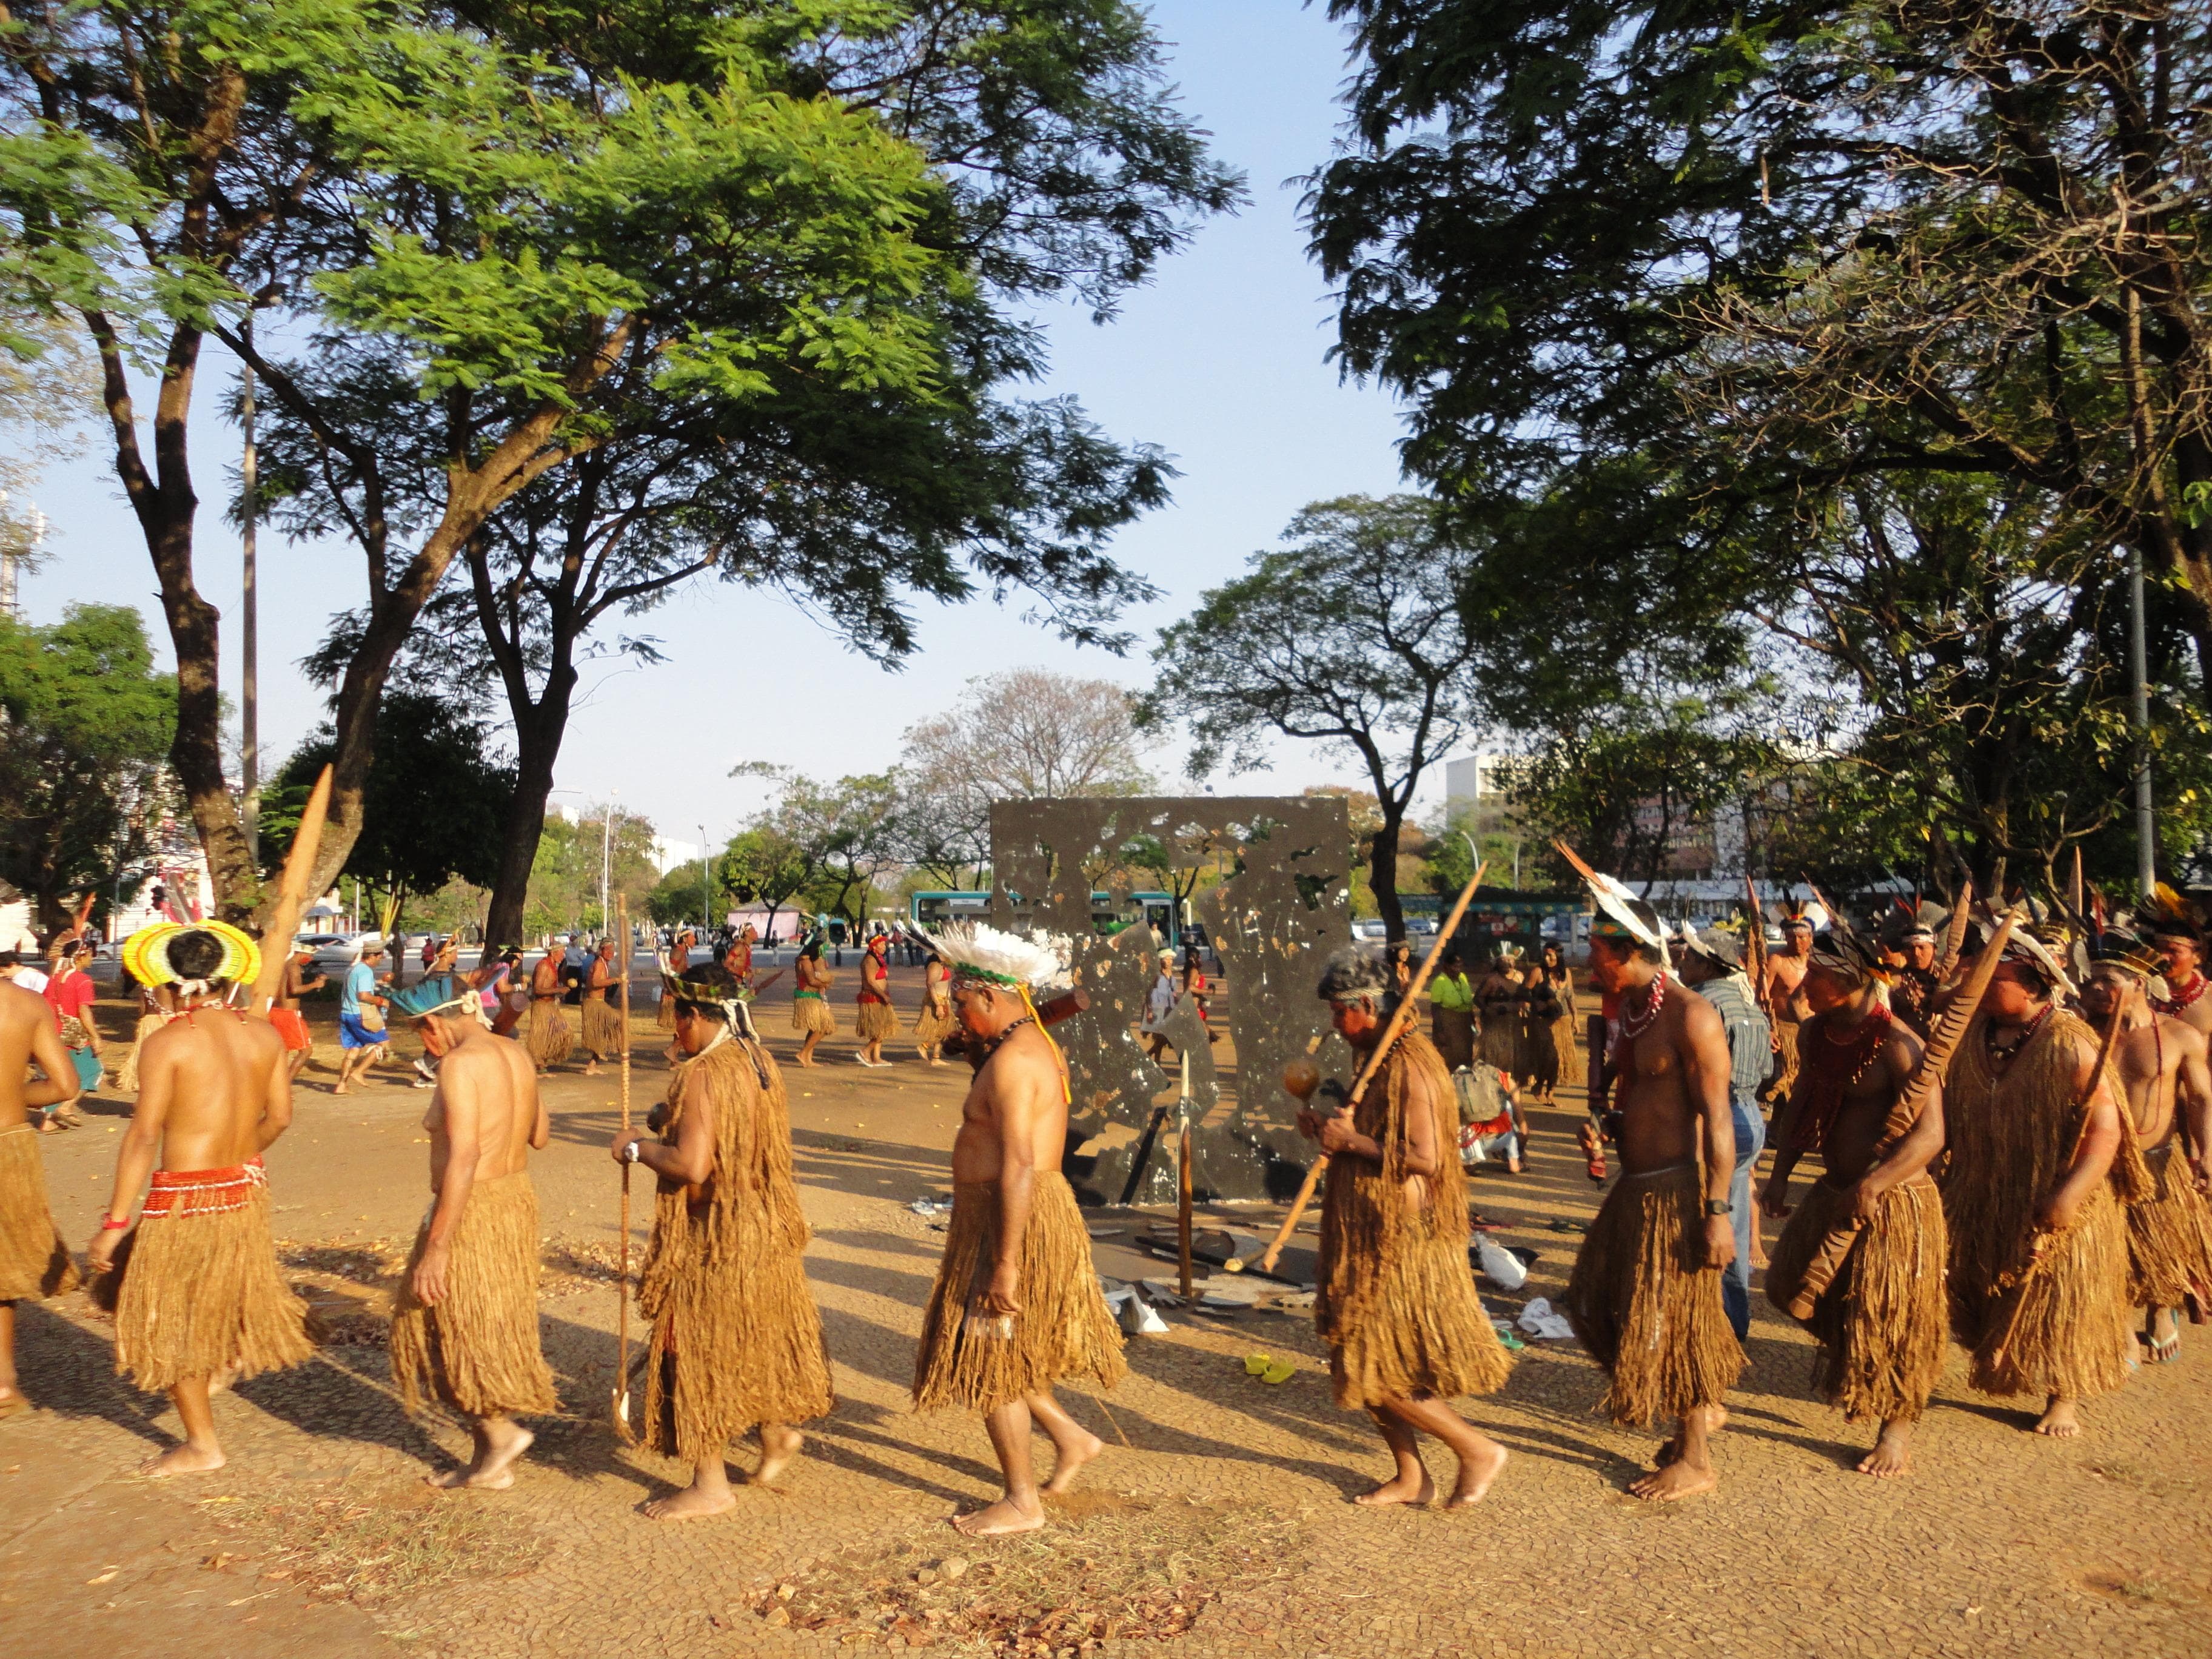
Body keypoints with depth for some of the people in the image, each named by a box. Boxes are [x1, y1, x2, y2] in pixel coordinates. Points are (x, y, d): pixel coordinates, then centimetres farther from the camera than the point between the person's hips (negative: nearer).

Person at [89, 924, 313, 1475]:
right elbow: (280, 1117, 8)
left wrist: (115, 1221, -13)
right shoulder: (264, 1035, 1)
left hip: (185, 1197, -5)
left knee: (172, 1320, 11)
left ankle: (202, 1445, 20)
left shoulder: (168, 1042, -14)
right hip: (247, 1189, 5)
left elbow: (144, 1135, -17)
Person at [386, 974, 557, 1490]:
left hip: (473, 1209, -9)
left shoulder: (461, 1064, -17)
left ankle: (500, 1431, 6)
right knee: (493, 1329, 16)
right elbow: (539, 1134, 18)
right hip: (519, 1197, 9)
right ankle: (489, 1463, 23)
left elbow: (464, 1157, -25)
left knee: (451, 1330, 8)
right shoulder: (516, 1054, 8)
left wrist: (436, 1247, -24)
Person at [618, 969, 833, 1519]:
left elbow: (691, 1166, -29)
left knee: (698, 1346, 6)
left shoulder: (701, 1076, -23)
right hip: (767, 1227, 8)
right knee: (757, 1335, 24)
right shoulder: (761, 1062, 3)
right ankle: (777, 1434, 38)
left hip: (712, 1239, -8)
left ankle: (711, 1485, 16)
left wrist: (637, 1148, -13)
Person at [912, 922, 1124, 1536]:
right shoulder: (1031, 1045, 11)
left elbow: (1019, 1165, -28)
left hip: (1015, 1221, -10)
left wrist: (1005, 1264, -28)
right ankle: (1071, 1438, 29)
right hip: (1014, 1216, 10)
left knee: (988, 1360, 3)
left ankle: (1022, 1501, 16)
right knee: (994, 1350, 20)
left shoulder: (1012, 1060, -22)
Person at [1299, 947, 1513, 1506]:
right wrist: (1332, 1131, 6)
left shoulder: (1410, 1064, -19)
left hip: (1404, 1243, -10)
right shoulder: (1377, 1059, 12)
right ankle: (1410, 1476, 26)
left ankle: (1479, 1450, 11)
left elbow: (1424, 1157, -26)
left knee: (1380, 1371, -4)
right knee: (1363, 1365, 13)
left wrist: (1352, 1141, -19)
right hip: (1370, 1238, 10)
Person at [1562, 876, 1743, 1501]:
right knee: (1600, 1297, 16)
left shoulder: (1689, 1016, -18)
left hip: (1677, 1189, -10)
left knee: (1673, 1318, 0)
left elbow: (1716, 1117, -21)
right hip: (1636, 1186, 10)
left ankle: (1695, 1461, 17)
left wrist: (1717, 1211, -23)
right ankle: (1703, 1407, 33)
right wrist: (1603, 1130, 4)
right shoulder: (1629, 1013, 10)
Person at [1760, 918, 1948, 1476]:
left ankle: (1898, 1432, 24)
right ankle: (1842, 1350, 44)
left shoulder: (1897, 1045, -23)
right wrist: (1781, 1174, 3)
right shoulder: (1815, 1034, 0)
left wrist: (1870, 1188, -33)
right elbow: (1801, 1103, 12)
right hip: (1833, 1193, 7)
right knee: (1791, 1282, 15)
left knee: (1889, 1319, 3)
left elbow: (1929, 1134, -25)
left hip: (1894, 1201, -7)